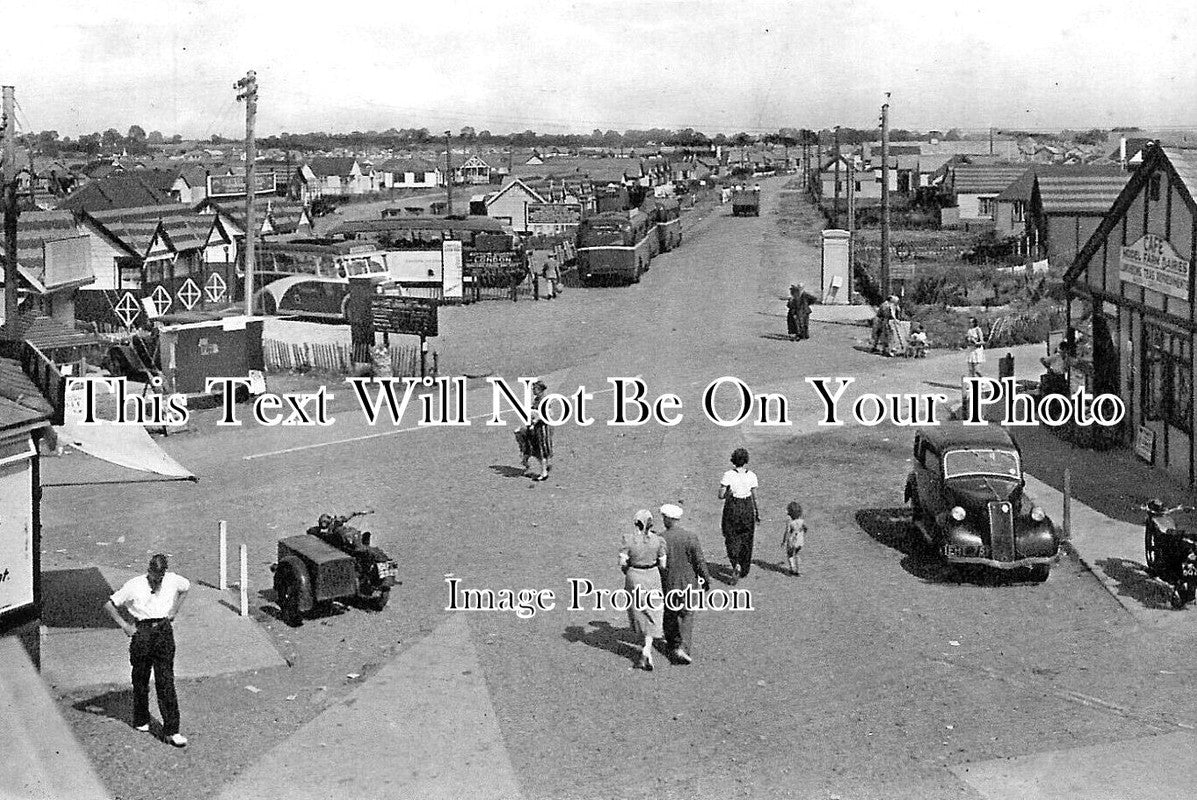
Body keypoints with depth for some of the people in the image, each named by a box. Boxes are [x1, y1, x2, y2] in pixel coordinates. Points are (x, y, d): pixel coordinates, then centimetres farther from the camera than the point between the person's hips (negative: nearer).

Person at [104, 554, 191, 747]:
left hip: (164, 630, 1)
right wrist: (124, 625, -6)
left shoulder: (172, 580, 3)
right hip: (142, 632, -1)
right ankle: (141, 720, 32)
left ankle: (171, 731, -7)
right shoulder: (134, 586, -7)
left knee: (166, 681, -6)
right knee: (140, 679, 9)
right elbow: (109, 605, 0)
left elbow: (186, 587, 26)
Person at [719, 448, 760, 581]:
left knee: (731, 539, 10)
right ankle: (744, 570, 23)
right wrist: (758, 513, 12)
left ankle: (736, 564, -13)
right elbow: (755, 497, 0)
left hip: (732, 508, -2)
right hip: (747, 508, 2)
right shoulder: (751, 476, -7)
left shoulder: (728, 475, -14)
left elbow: (721, 496, -13)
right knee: (746, 540, 17)